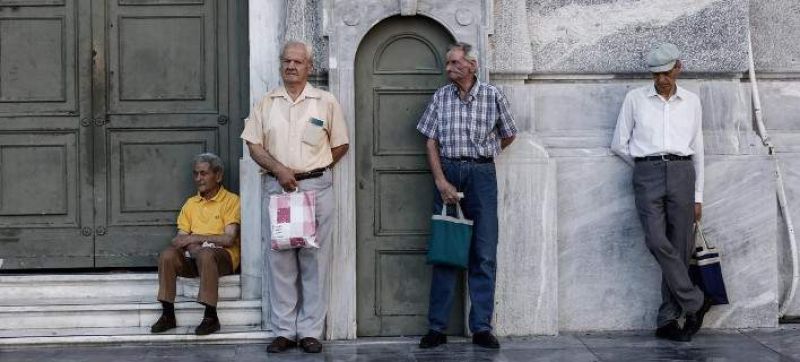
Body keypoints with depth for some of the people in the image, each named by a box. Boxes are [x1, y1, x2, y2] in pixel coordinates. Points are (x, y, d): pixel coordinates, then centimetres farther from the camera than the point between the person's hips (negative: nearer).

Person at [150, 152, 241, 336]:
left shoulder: (231, 201, 2)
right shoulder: (191, 204, 19)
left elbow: (229, 239, -10)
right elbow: (180, 239, 11)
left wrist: (195, 238, -12)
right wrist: (191, 245, -13)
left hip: (223, 255, -5)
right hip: (193, 256, 5)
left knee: (205, 254, -38)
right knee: (167, 255, -25)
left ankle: (211, 317, -33)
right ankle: (167, 314, -20)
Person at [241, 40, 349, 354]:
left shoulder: (326, 102, 4)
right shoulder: (265, 104, 8)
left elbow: (340, 145, 9)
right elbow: (253, 145, 5)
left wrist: (312, 171, 5)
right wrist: (280, 169, -10)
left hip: (317, 187, -1)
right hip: (277, 187, 1)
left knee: (314, 260, 0)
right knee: (279, 260, 2)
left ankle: (310, 331, 6)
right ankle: (284, 330, 8)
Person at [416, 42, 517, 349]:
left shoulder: (493, 96, 3)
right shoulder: (441, 97, 6)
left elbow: (508, 136, 15)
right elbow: (431, 143, 3)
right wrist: (441, 181, -7)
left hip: (482, 174, -1)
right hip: (447, 173, 1)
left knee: (484, 254, -1)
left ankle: (481, 327, 5)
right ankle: (437, 327, 5)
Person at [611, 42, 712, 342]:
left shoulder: (691, 102, 13)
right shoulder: (635, 99, 8)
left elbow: (697, 150, 15)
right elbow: (619, 144, 11)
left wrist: (697, 196, 12)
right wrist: (647, 168, 9)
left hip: (682, 174, 2)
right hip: (647, 176, -1)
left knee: (680, 248, -2)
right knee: (657, 241, -19)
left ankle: (668, 320, 6)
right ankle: (695, 303, -5)